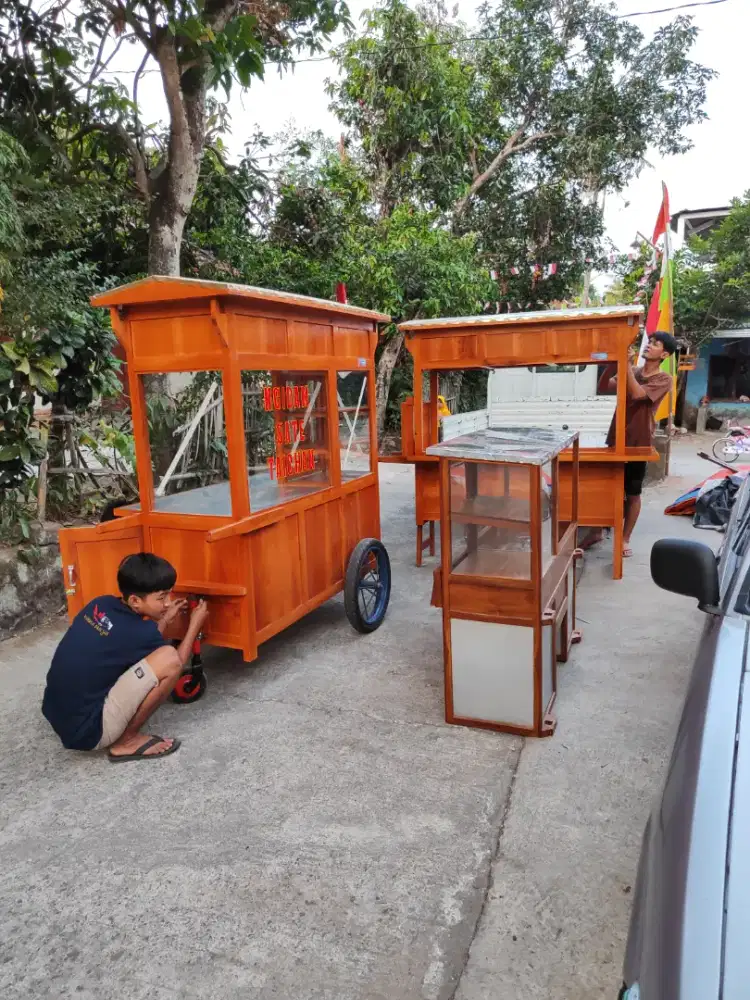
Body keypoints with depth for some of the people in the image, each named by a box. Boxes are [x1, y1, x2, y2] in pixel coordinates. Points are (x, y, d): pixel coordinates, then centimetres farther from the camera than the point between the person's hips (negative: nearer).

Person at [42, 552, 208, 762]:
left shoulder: (101, 604, 1)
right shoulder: (138, 632, -18)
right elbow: (176, 663, 2)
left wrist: (164, 620, 20)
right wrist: (195, 625, 12)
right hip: (87, 731, -9)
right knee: (169, 658, -19)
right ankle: (126, 741, -2)